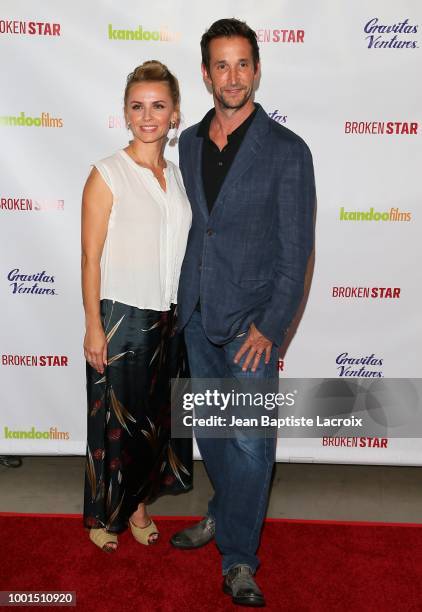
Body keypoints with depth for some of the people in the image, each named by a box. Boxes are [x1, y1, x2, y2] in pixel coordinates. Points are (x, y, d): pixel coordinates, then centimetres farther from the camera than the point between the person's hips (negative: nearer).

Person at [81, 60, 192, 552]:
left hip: (170, 318, 5)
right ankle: (103, 514, 31)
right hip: (121, 317, -5)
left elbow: (183, 249, 12)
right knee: (114, 418, 9)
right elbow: (91, 257, -10)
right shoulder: (107, 175, -9)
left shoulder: (179, 175, 7)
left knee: (156, 416, 15)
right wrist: (94, 326, -13)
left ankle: (138, 503, 36)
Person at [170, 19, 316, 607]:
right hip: (195, 313, 5)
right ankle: (224, 514, 41)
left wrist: (269, 327, -14)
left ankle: (239, 559, 17)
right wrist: (180, 300, 9)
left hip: (250, 318, -5)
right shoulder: (188, 143, 7)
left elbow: (296, 250, -9)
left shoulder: (287, 151, -8)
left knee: (251, 442, -1)